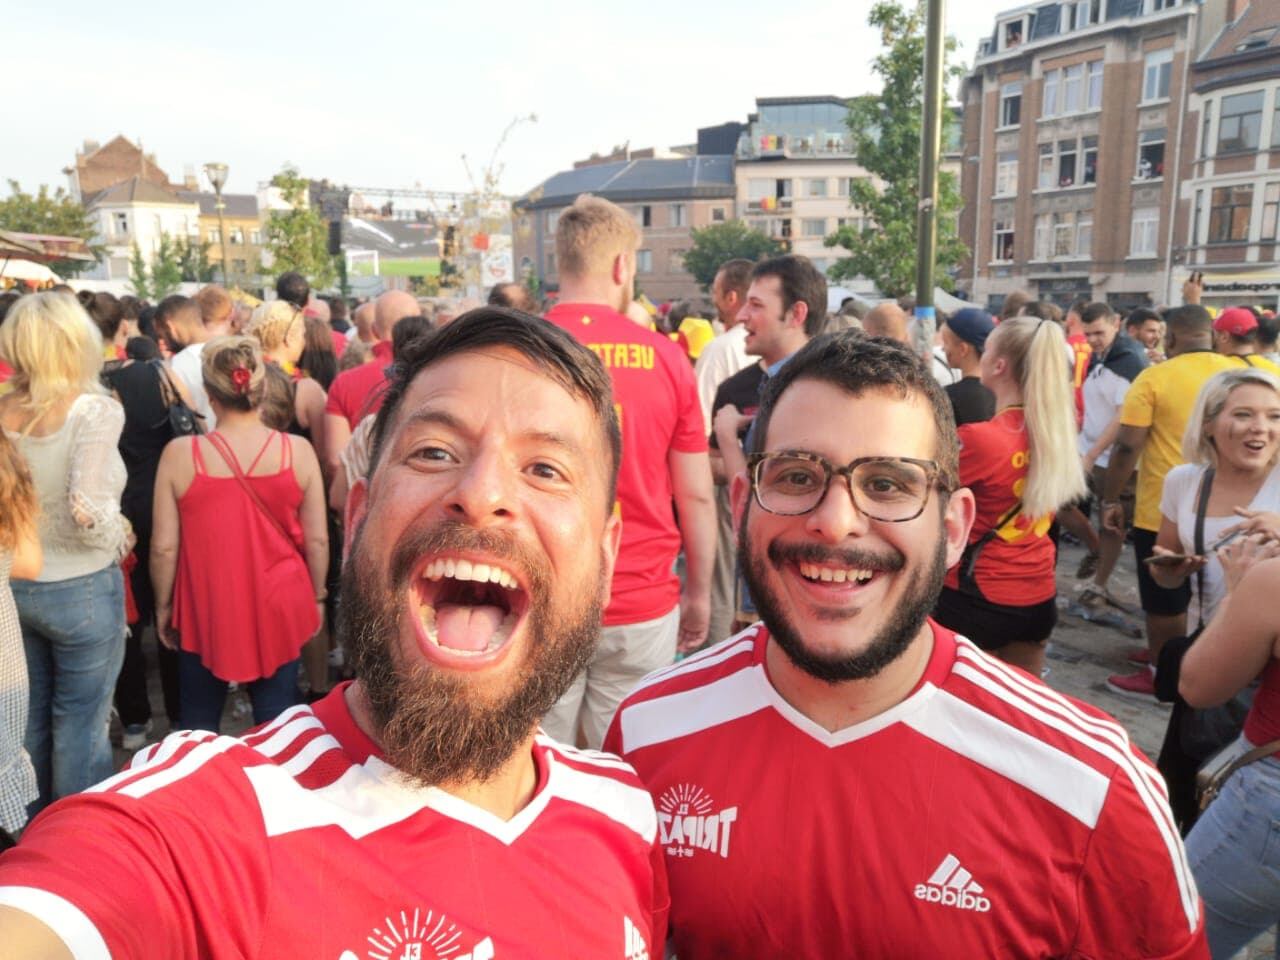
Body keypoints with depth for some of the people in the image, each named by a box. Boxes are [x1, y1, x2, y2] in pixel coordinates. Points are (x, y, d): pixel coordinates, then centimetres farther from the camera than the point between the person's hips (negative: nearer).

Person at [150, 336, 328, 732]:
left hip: (204, 613, 0)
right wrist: (316, 598, 10)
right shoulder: (297, 450, -11)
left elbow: (164, 547, -7)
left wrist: (163, 605, 9)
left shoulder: (180, 453, -12)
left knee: (199, 727, 18)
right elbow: (317, 541, -5)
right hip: (278, 610, 0)